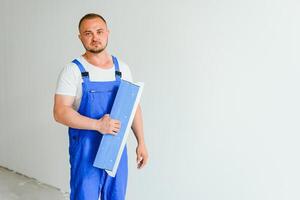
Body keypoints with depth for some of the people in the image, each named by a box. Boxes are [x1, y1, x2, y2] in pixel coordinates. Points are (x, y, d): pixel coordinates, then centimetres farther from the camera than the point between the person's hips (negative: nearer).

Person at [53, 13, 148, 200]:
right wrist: (98, 125, -25)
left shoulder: (122, 68, 4)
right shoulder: (73, 70, -9)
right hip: (86, 151, -4)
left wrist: (141, 142, 4)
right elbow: (60, 112, -16)